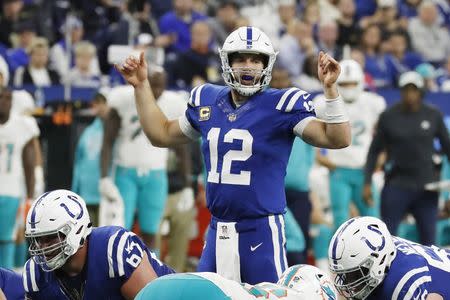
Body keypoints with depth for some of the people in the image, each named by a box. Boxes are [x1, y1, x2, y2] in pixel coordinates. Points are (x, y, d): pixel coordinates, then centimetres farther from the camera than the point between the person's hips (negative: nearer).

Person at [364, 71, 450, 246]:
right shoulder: (389, 116, -2)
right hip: (396, 185, -1)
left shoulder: (433, 115, 2)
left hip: (426, 186, 1)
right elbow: (374, 150, 3)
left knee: (429, 238, 2)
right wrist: (367, 183, -2)